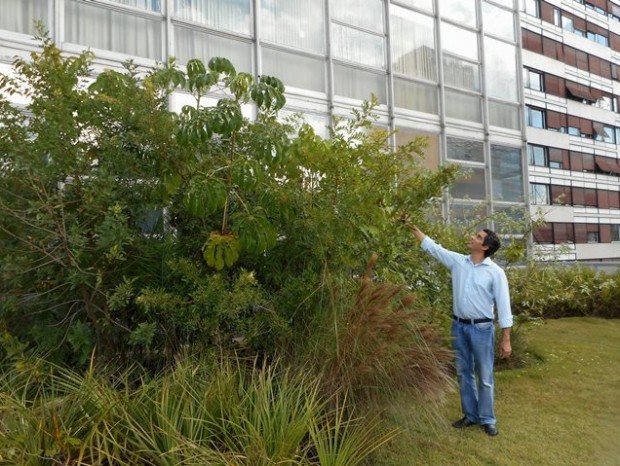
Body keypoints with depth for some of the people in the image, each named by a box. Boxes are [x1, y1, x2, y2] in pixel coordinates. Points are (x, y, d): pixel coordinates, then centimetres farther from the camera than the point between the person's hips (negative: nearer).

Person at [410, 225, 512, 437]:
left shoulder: (495, 272, -11)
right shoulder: (457, 261, 0)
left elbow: (503, 306, -9)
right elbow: (431, 246, 6)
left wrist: (506, 339, -11)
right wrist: (412, 226, 2)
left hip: (481, 328, -4)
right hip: (459, 326, 4)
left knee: (484, 377, 7)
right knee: (464, 374, 14)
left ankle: (487, 419, 22)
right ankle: (470, 415, 29)